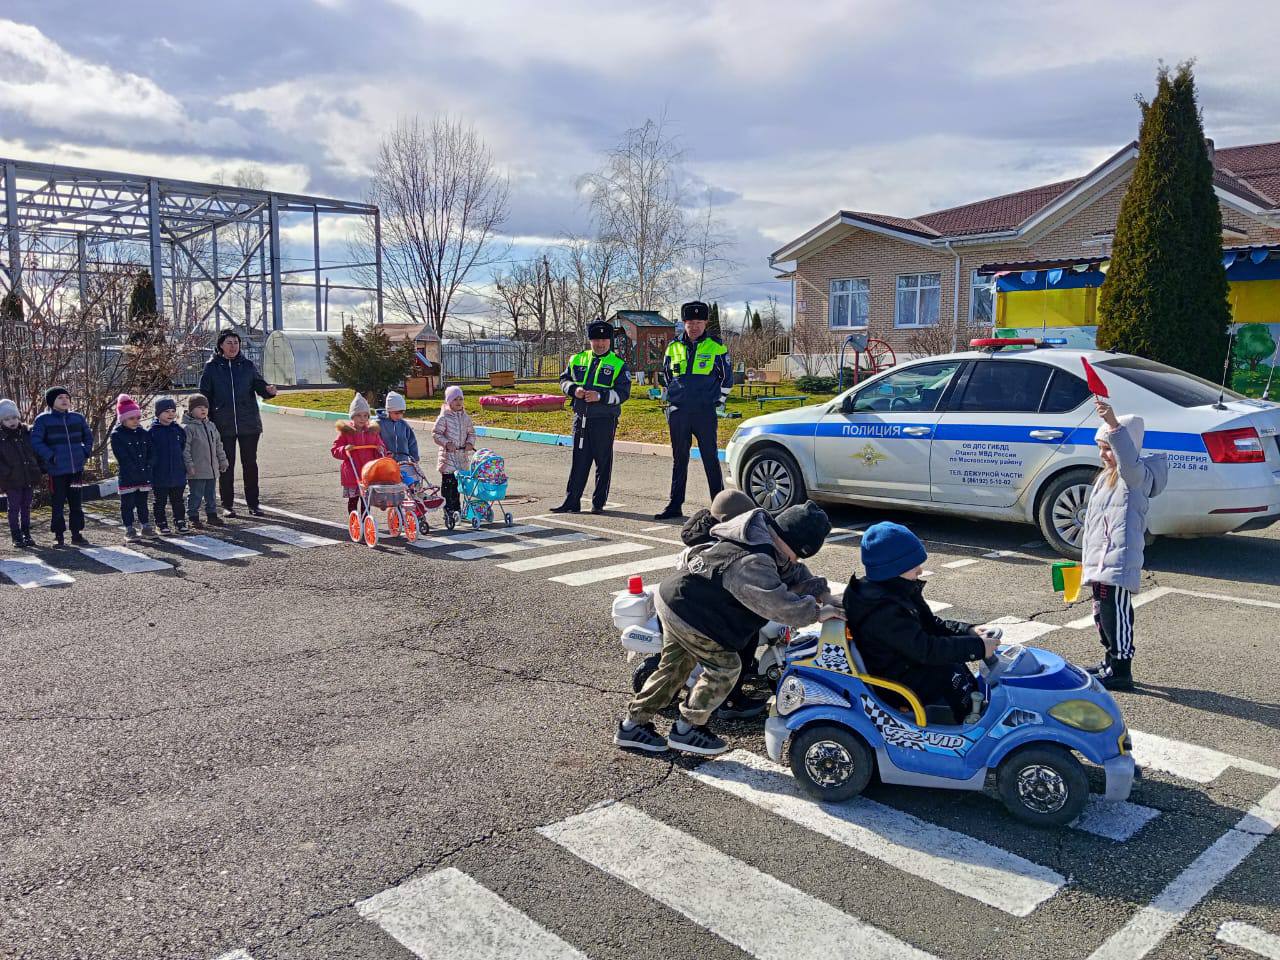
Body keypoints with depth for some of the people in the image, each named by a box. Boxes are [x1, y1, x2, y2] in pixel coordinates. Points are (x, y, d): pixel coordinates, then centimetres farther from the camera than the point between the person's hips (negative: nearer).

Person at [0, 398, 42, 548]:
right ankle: (16, 537, 11)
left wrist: (41, 469, 5)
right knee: (14, 509, 4)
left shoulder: (28, 432, 2)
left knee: (26, 508, 14)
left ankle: (26, 534, 23)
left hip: (29, 479, 3)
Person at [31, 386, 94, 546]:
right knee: (57, 504, 2)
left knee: (76, 503, 9)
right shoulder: (43, 420, -4)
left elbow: (88, 436, 22)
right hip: (56, 470, -3)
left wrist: (85, 453, 10)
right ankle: (58, 535, 12)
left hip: (77, 468, 3)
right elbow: (35, 442, -7)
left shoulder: (78, 418, 8)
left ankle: (77, 534, 17)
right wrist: (50, 456, -14)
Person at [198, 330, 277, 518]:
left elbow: (259, 385, 6)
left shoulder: (247, 365, 5)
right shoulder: (212, 367, 1)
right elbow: (205, 396, 3)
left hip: (249, 424, 1)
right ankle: (227, 504, 15)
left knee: (250, 464, 6)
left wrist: (269, 390, -19)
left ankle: (253, 504, 14)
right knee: (226, 465, 6)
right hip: (223, 426, -1)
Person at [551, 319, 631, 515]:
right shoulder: (577, 359, 12)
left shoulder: (618, 364, 1)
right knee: (579, 459, 6)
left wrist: (600, 396, -20)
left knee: (603, 461, 4)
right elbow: (564, 380, 16)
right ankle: (572, 501, 10)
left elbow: (623, 393, -6)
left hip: (605, 420, -3)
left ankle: (599, 502, 14)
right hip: (581, 417, 3)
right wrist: (574, 389, -6)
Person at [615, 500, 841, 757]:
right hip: (688, 613, -10)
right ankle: (686, 730, 15)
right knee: (725, 667, 2)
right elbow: (779, 605, -36)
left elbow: (790, 570, 14)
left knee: (674, 667, 21)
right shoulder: (753, 562, -29)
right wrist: (816, 612, -26)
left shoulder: (759, 532, 2)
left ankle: (632, 725, 31)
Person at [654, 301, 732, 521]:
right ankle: (675, 506, 13)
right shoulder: (673, 347, 9)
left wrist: (716, 401, 3)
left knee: (711, 459, -1)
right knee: (679, 460, 8)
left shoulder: (716, 348, 0)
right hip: (678, 413, 3)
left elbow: (727, 379, 7)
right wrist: (673, 400, 14)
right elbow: (666, 376, 22)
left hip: (705, 413, -3)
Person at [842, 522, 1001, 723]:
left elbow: (931, 623, 10)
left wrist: (969, 631, -4)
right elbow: (925, 649, -29)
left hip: (903, 662, 9)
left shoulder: (900, 591, 2)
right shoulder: (883, 610, -29)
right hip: (892, 682, -9)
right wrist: (977, 647, -26)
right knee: (951, 674, -13)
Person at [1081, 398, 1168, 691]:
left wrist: (1114, 425, -49)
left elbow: (1129, 461, -37)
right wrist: (1087, 558, 26)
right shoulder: (1105, 478, 19)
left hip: (1119, 563, -10)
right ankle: (1110, 662, 29)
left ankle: (1121, 670, 1)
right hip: (1098, 562, 10)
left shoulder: (1138, 476, -10)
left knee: (1116, 614, -7)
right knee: (1102, 614, 17)